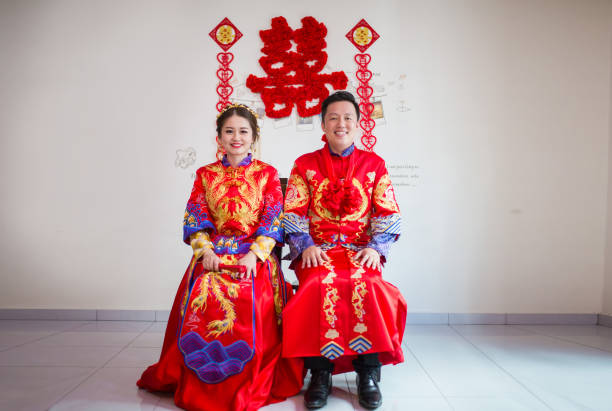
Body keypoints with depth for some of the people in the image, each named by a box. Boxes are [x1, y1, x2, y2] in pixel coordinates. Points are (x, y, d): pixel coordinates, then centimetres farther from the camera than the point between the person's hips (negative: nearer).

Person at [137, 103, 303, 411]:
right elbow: (195, 219, 8)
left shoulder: (267, 173, 10)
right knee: (203, 296, -26)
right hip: (213, 253, 2)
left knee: (251, 300, -29)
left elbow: (273, 220, 1)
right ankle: (201, 384, -6)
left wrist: (255, 254, -13)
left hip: (255, 254, -1)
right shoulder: (205, 175, 15)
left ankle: (249, 385, -8)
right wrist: (206, 250, -9)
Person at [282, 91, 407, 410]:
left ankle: (368, 373, -15)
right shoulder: (304, 165, 11)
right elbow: (293, 215, 5)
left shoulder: (374, 164, 13)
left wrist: (376, 247, -8)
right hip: (317, 250, 0)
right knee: (320, 284, -31)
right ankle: (319, 372, -17)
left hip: (361, 249, 1)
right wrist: (306, 246, -10)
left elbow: (387, 213, 8)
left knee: (366, 284, -30)